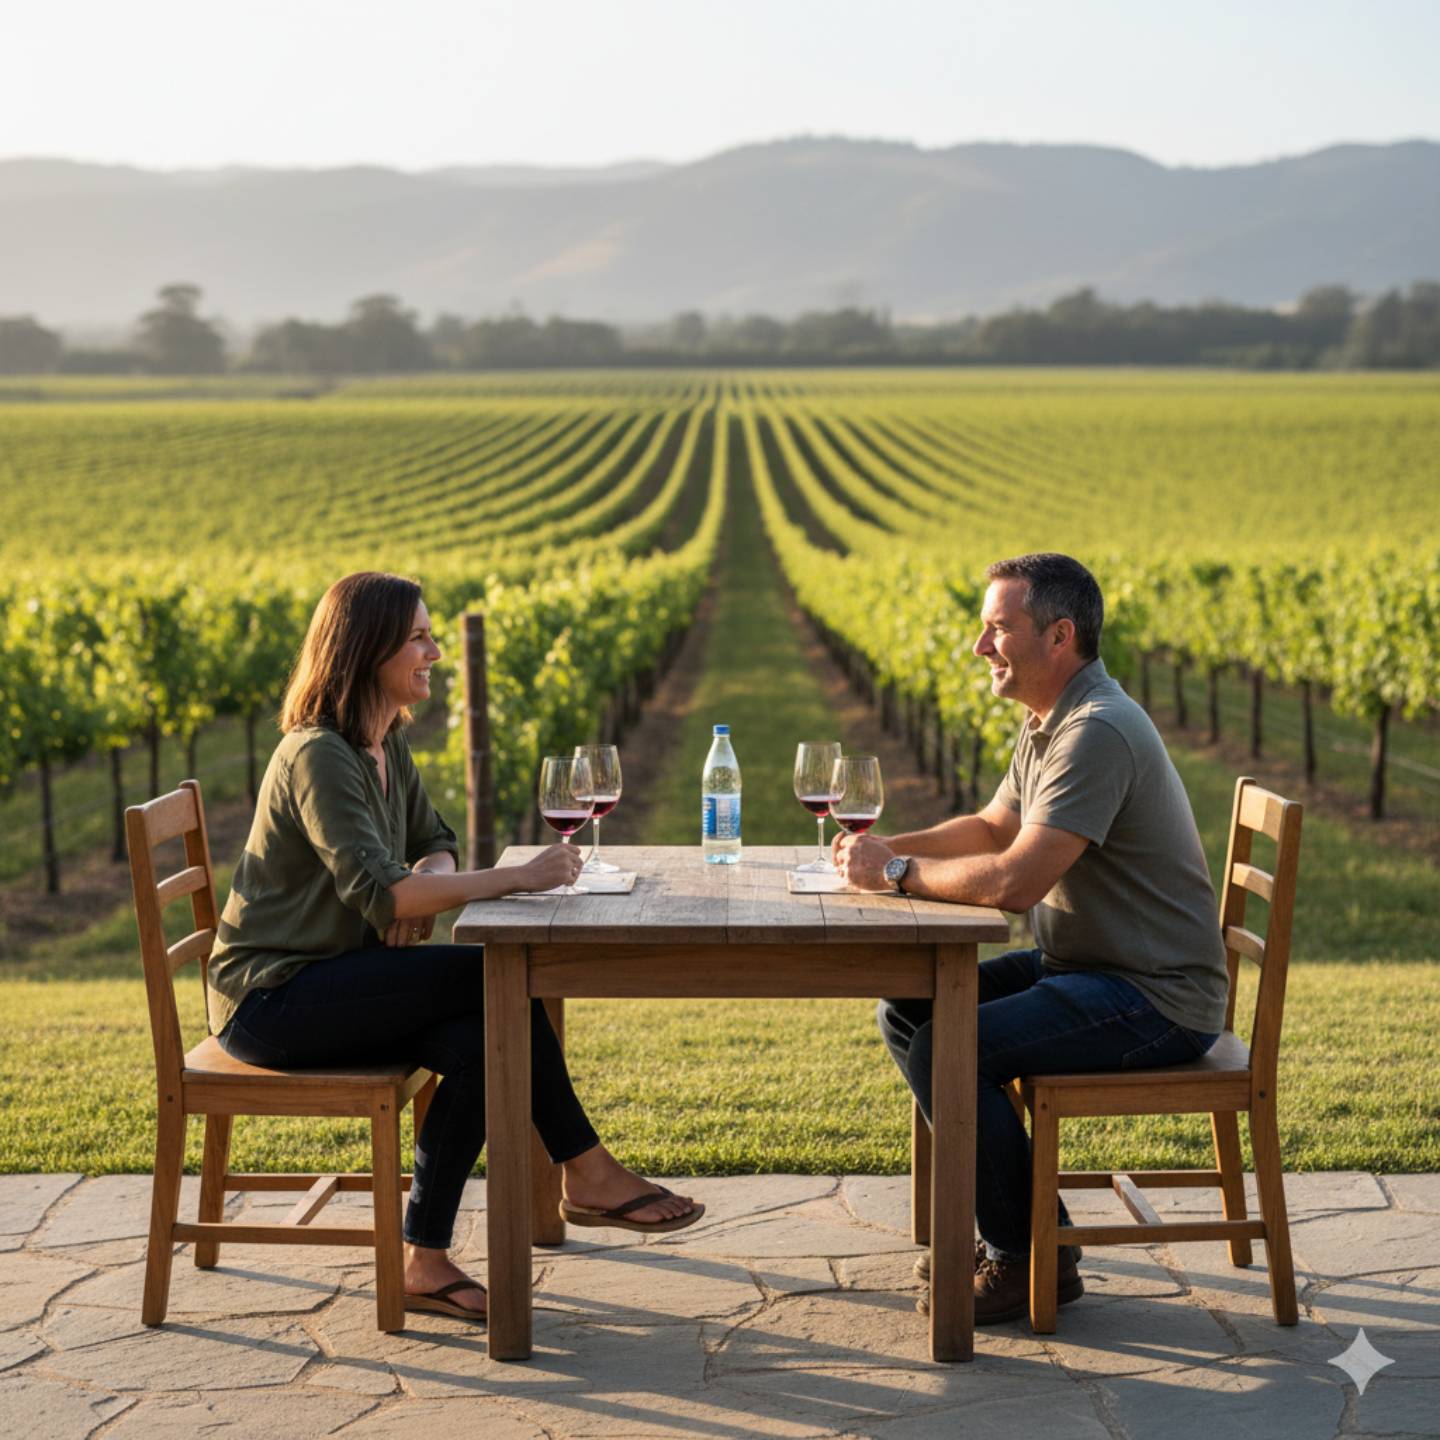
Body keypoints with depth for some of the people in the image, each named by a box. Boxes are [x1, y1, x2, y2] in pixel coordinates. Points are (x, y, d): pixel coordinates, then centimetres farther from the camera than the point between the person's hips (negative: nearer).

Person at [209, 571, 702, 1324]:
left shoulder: (387, 747, 10)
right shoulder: (318, 756, -19)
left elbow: (435, 843, 20)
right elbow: (377, 893, -30)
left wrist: (428, 880, -6)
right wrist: (521, 876, -27)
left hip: (324, 986, 9)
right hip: (271, 996, -8)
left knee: (479, 1043, -18)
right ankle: (586, 1172, -7)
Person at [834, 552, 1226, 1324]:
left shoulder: (1097, 731, -23)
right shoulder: (1049, 721, 10)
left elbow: (1016, 880, -31)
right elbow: (991, 828, 23)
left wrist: (899, 871, -17)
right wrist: (886, 847, 6)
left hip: (1154, 998, -11)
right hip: (1083, 965, 11)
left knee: (945, 1052, -23)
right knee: (904, 1011, 9)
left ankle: (1030, 1255, -4)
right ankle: (1006, 1214, 15)